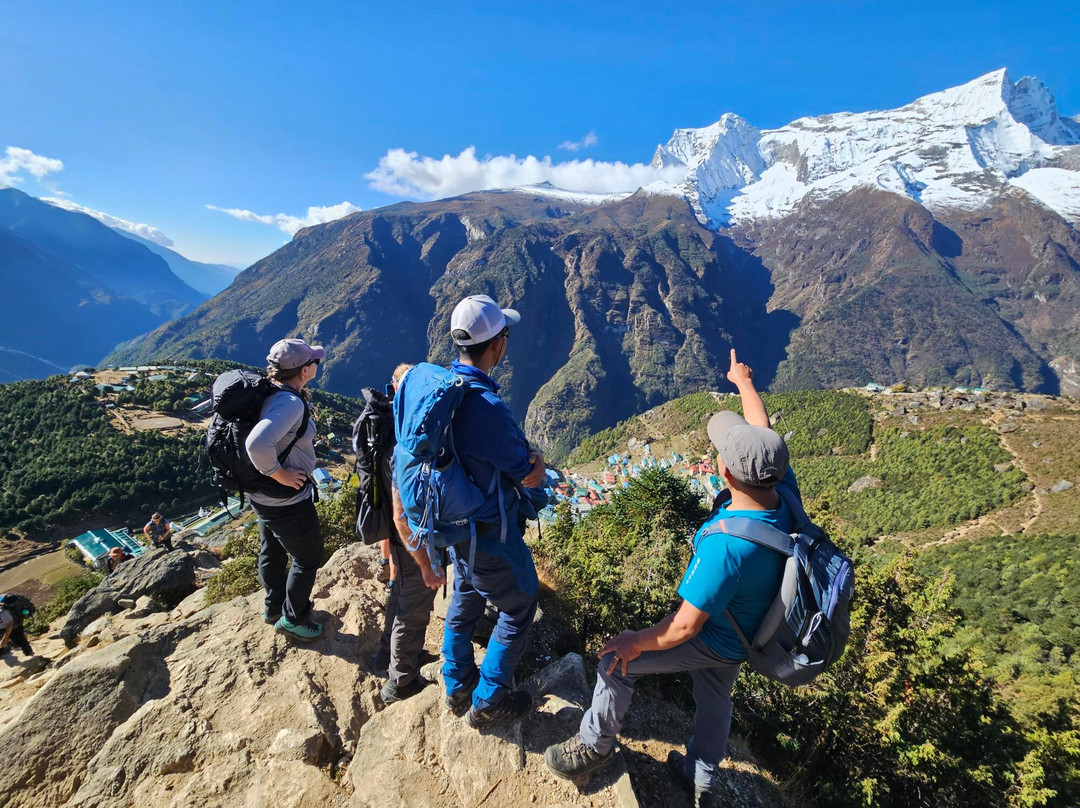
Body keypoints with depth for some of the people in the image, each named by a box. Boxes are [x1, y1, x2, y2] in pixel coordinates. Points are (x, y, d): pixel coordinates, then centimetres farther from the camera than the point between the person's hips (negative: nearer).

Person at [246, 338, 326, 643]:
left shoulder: (269, 392, -2)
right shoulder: (291, 403, -32)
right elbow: (257, 443, -46)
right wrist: (279, 474, -30)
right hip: (287, 501, -9)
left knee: (272, 551, 27)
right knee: (307, 558, 12)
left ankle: (274, 606, 49)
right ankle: (292, 619, 30)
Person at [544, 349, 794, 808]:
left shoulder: (725, 546, -44)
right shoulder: (784, 493, -23)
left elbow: (685, 626, -32)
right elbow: (762, 432, -4)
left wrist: (637, 644, -14)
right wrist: (743, 382, 12)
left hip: (713, 642, -8)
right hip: (748, 632, 8)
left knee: (616, 662, 5)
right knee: (714, 697, 30)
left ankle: (595, 747, 30)